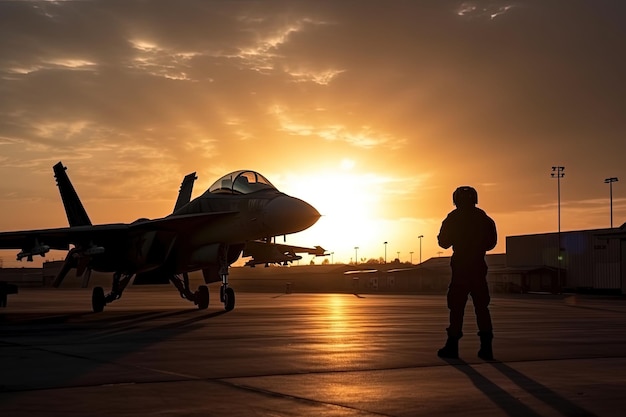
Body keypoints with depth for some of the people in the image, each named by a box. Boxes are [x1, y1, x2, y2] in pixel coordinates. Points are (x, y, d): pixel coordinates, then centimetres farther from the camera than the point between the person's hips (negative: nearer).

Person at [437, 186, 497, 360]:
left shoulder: (454, 218, -2)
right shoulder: (483, 218, 7)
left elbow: (444, 242, -1)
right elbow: (491, 242, 11)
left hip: (460, 267, -3)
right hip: (479, 267, 3)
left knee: (456, 306, 1)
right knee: (481, 306, 6)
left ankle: (452, 346, 1)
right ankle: (486, 347, 1)